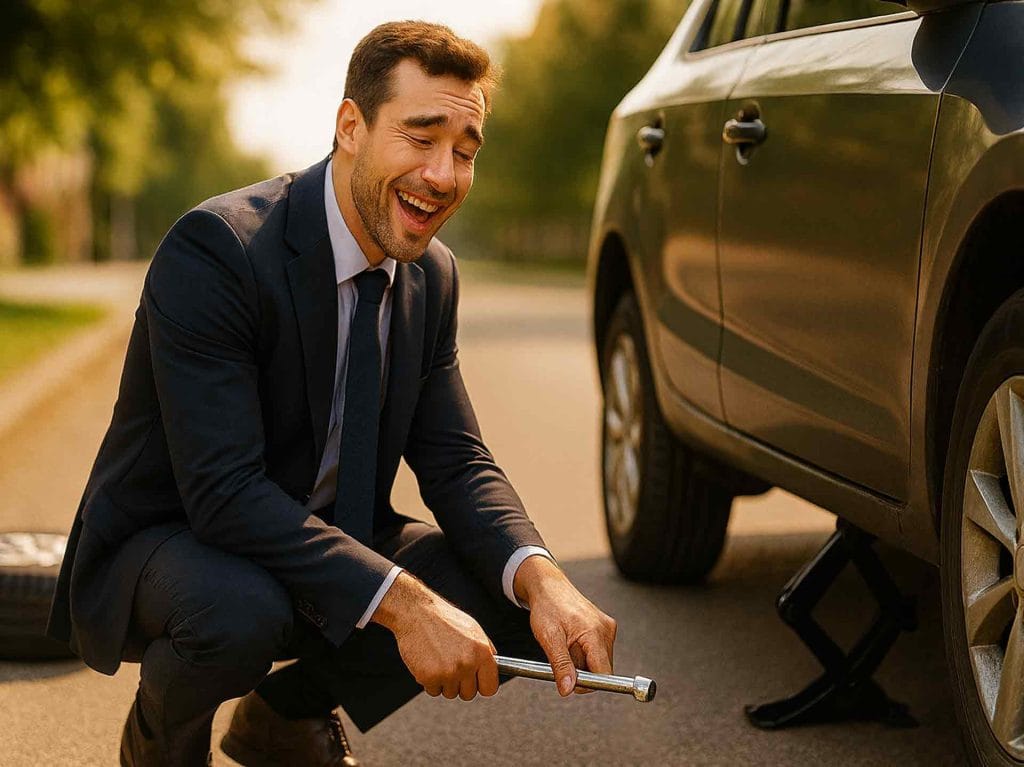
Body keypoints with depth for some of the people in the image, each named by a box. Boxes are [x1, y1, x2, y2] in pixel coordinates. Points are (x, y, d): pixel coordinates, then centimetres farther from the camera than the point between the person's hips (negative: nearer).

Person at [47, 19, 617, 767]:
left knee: (514, 597, -13)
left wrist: (541, 579, -24)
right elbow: (225, 491, -32)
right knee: (242, 609, -38)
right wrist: (403, 602, -38)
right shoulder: (214, 249, -26)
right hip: (167, 543, -6)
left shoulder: (433, 275, -2)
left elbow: (456, 462, -3)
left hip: (328, 539, 6)